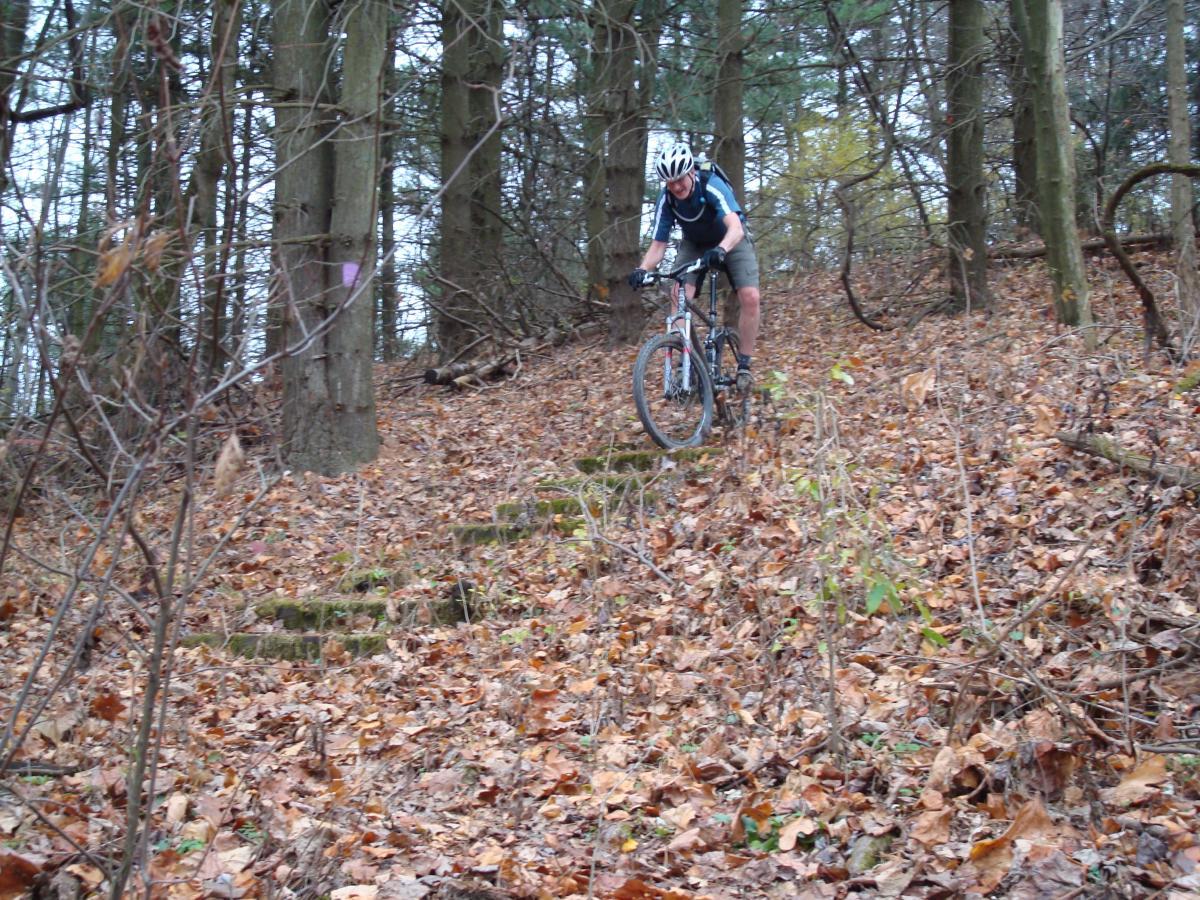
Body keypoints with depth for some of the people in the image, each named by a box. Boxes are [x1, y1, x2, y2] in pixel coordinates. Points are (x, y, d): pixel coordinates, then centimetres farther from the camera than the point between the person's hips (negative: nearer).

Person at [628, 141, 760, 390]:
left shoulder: (712, 185, -34)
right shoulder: (666, 200, -23)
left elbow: (735, 227, -47)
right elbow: (658, 245, -22)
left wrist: (721, 250, -67)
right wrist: (642, 270, -42)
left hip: (731, 241, -3)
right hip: (695, 245, 3)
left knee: (750, 297, -20)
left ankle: (744, 365, -7)